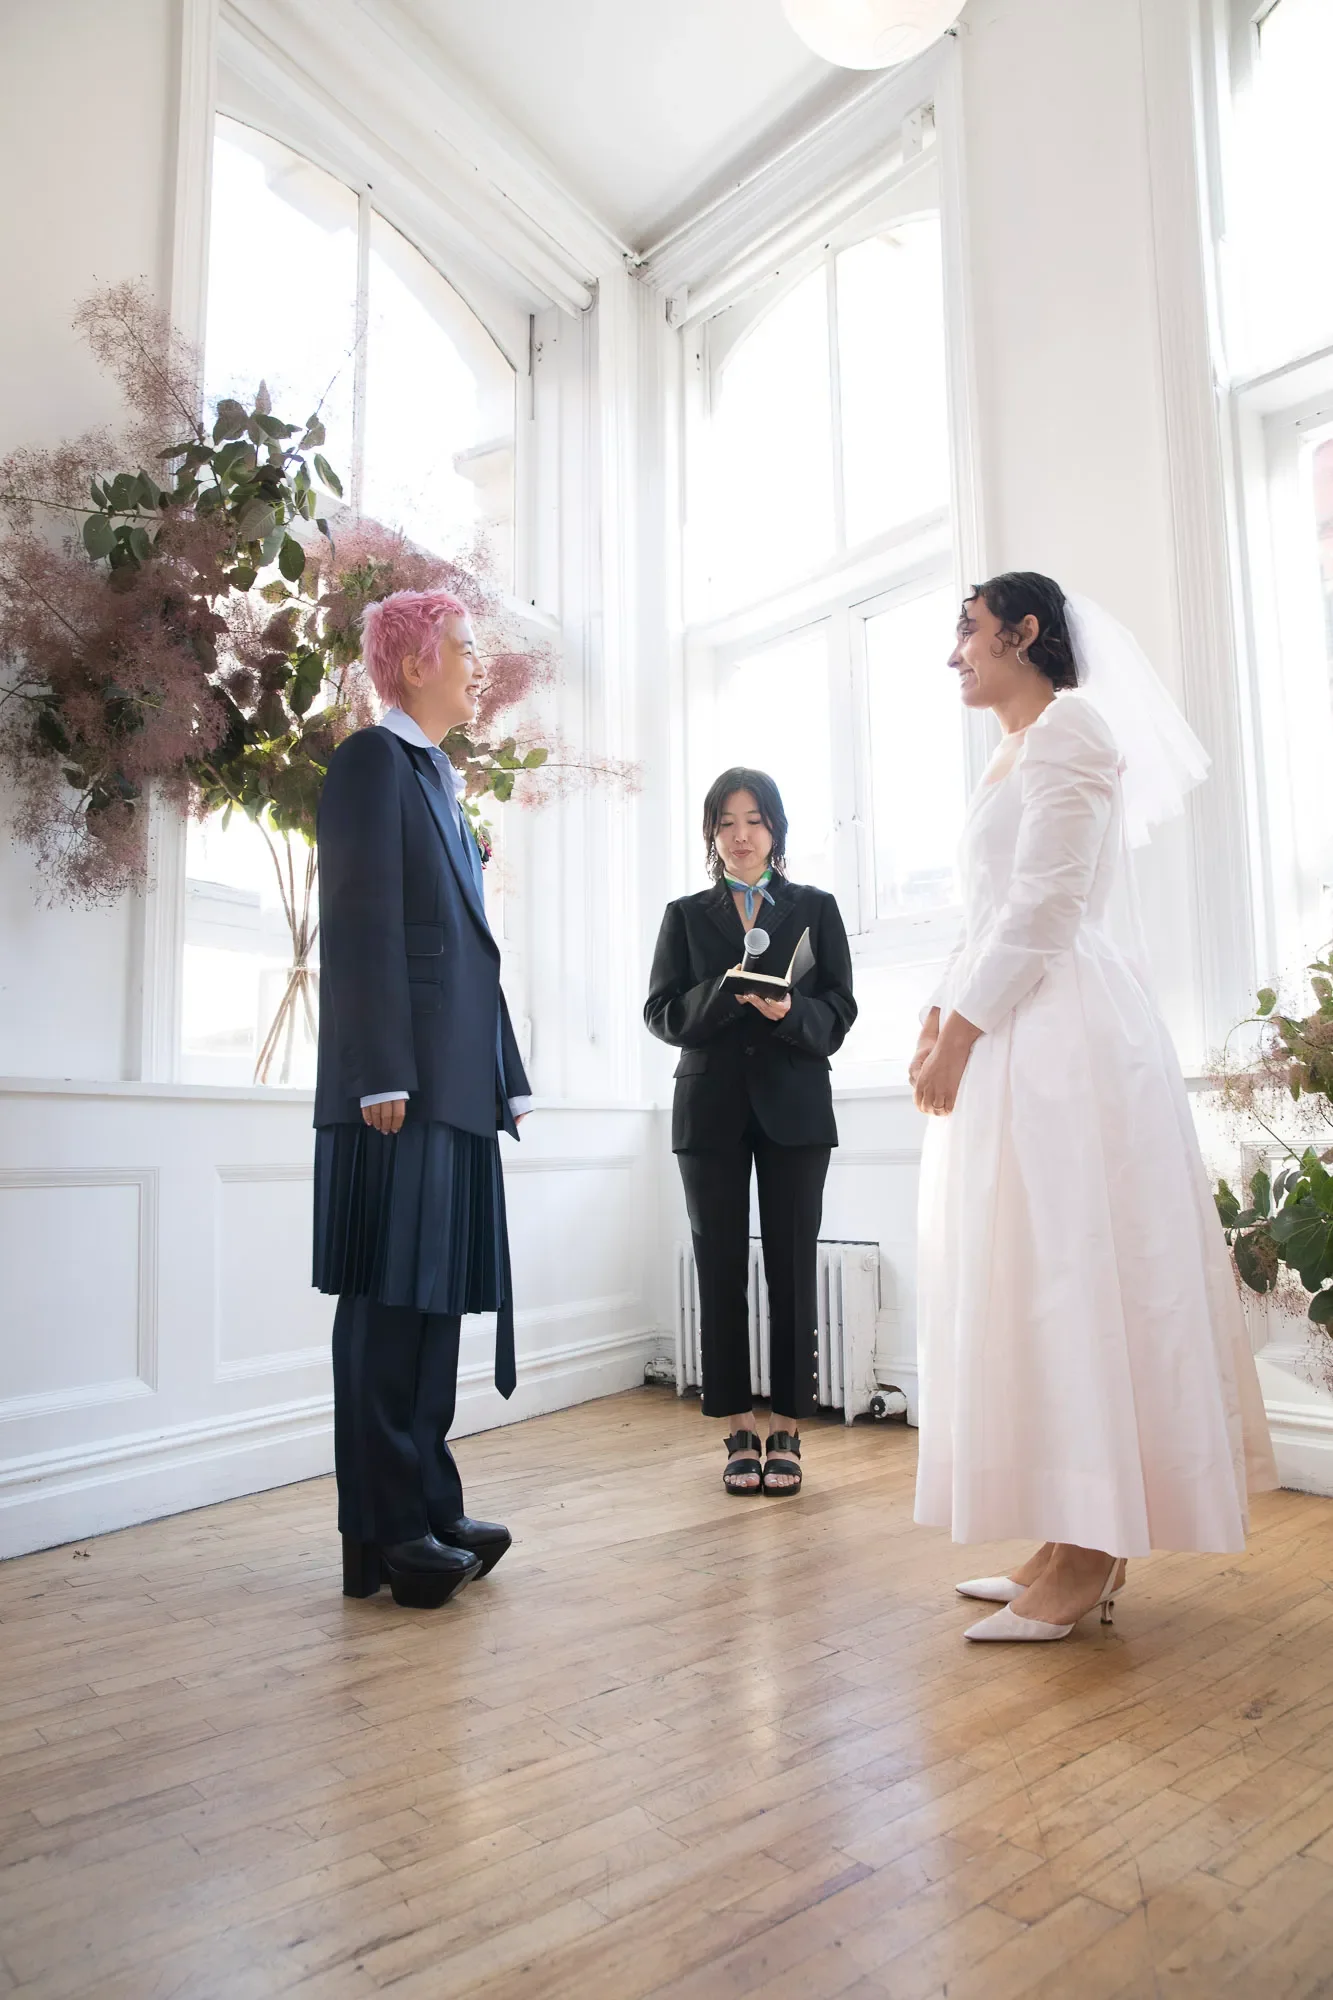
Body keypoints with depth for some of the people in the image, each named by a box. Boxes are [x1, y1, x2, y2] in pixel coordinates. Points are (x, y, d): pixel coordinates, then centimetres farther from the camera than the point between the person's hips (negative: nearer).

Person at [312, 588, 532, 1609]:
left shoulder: (439, 778, 23)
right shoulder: (373, 759, -2)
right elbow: (361, 921, -12)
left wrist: (504, 1077, 16)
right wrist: (383, 1074, -19)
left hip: (455, 1083, 9)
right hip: (404, 1082, -9)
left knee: (434, 1295, 10)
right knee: (392, 1300, -4)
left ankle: (425, 1507, 19)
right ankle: (386, 1533, 5)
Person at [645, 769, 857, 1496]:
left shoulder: (815, 908, 11)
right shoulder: (686, 914, 13)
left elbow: (839, 1010, 4)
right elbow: (662, 1013, 3)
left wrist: (791, 1011, -17)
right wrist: (726, 994, -15)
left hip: (794, 1107, 0)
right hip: (712, 1108, 1)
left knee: (791, 1267, 0)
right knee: (721, 1270, 2)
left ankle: (785, 1430, 10)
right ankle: (738, 1431, 12)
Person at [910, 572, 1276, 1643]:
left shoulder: (1068, 725, -4)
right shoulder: (1017, 751, 24)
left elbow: (1046, 904, -14)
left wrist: (964, 1031, -15)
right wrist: (942, 1016, 10)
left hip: (1062, 1032, -9)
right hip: (1009, 1038, 10)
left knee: (1070, 1272, -7)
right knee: (1032, 1281, 7)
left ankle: (1089, 1561, 1)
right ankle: (1076, 1542, 15)